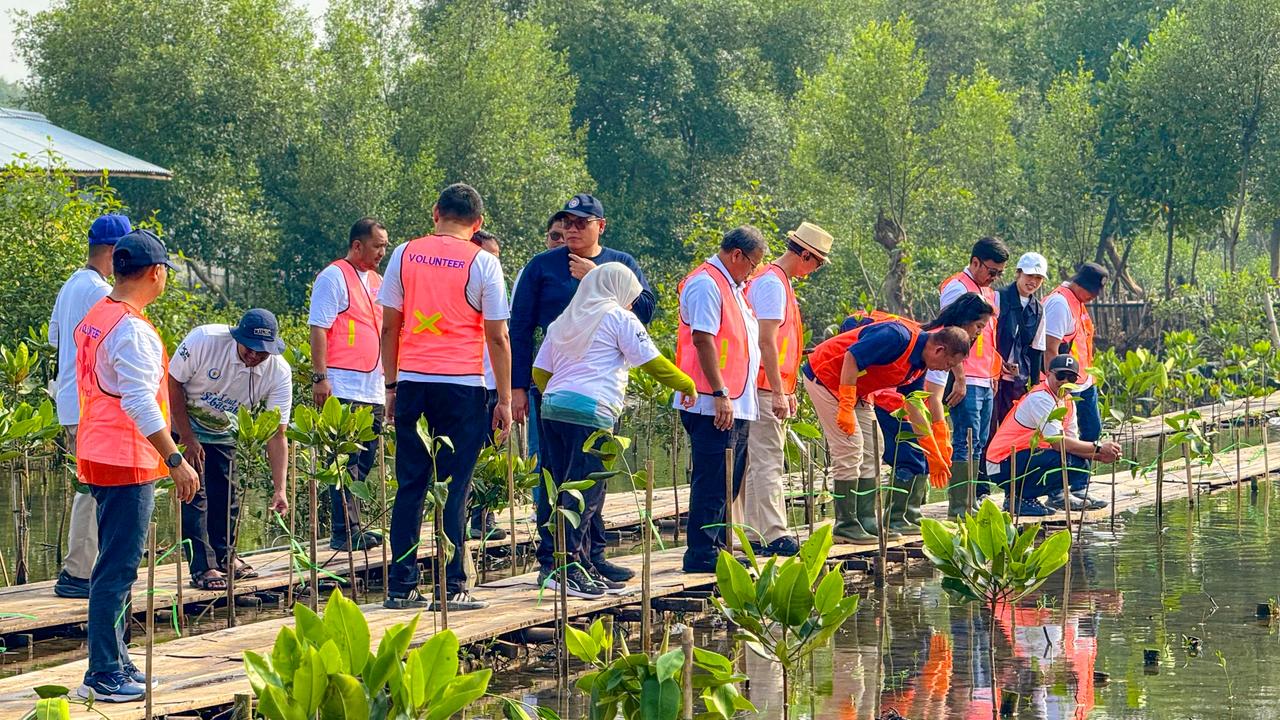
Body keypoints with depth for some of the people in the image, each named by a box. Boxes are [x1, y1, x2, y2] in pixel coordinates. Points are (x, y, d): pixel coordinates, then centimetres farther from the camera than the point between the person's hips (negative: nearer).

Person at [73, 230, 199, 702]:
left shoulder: (94, 318, 12)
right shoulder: (132, 330, -18)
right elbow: (141, 404, -23)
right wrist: (175, 460, -21)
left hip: (98, 457, 10)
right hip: (127, 463, -10)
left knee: (115, 567, 16)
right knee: (117, 570, -7)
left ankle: (115, 664, 22)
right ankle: (105, 676, -6)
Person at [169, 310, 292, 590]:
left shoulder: (279, 373, -23)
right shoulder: (203, 341, -32)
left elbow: (277, 434, -21)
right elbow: (172, 383, -20)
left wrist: (279, 490, -28)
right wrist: (188, 439, -19)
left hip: (226, 433, 4)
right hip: (184, 425, -3)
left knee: (228, 493, 5)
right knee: (195, 491, -11)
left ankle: (224, 556, 27)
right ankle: (202, 567, -6)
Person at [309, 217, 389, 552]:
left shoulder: (376, 281, 18)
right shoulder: (334, 277, -5)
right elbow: (318, 329, -11)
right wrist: (320, 377, -18)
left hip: (373, 390, 8)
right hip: (343, 388, -8)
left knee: (364, 462, 9)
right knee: (346, 461, -9)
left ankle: (351, 526, 15)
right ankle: (346, 532, -10)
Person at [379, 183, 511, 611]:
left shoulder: (405, 254, 6)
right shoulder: (482, 263, -2)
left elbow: (389, 326, 9)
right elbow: (497, 337, -3)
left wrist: (391, 387, 16)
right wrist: (505, 399, 2)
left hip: (412, 383, 3)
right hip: (462, 385, -3)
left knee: (410, 487, 8)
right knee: (454, 488, 0)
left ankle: (401, 587, 8)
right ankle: (450, 588, -1)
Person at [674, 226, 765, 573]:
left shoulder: (732, 287, 21)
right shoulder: (706, 284, -11)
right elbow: (702, 339, -19)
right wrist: (720, 394, -22)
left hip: (736, 404, 10)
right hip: (714, 404, -10)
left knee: (728, 483, 13)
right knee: (711, 482, -9)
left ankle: (717, 549, 18)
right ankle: (701, 554, -8)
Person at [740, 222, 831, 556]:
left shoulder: (780, 282, 18)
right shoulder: (772, 283, -14)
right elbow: (766, 343, -20)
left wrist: (787, 389, 24)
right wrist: (778, 393, -21)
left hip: (772, 387, 10)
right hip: (765, 388, -10)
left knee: (757, 463, 10)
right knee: (768, 463, -11)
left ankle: (756, 535, 13)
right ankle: (775, 535, -13)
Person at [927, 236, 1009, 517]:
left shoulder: (987, 292, 20)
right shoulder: (957, 288, -9)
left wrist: (994, 373, 19)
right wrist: (960, 379, -19)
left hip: (985, 382, 9)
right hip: (966, 382, -9)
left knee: (979, 445, 9)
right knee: (966, 444, -11)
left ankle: (975, 499, 13)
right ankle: (959, 507, -11)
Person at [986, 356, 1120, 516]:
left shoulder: (1069, 404, 11)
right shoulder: (1040, 399, -18)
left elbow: (1073, 441, 4)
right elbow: (1058, 442, -25)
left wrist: (1100, 456, -13)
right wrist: (1098, 448, -21)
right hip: (1004, 465, -9)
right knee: (1067, 459, -27)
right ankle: (1017, 499, -14)